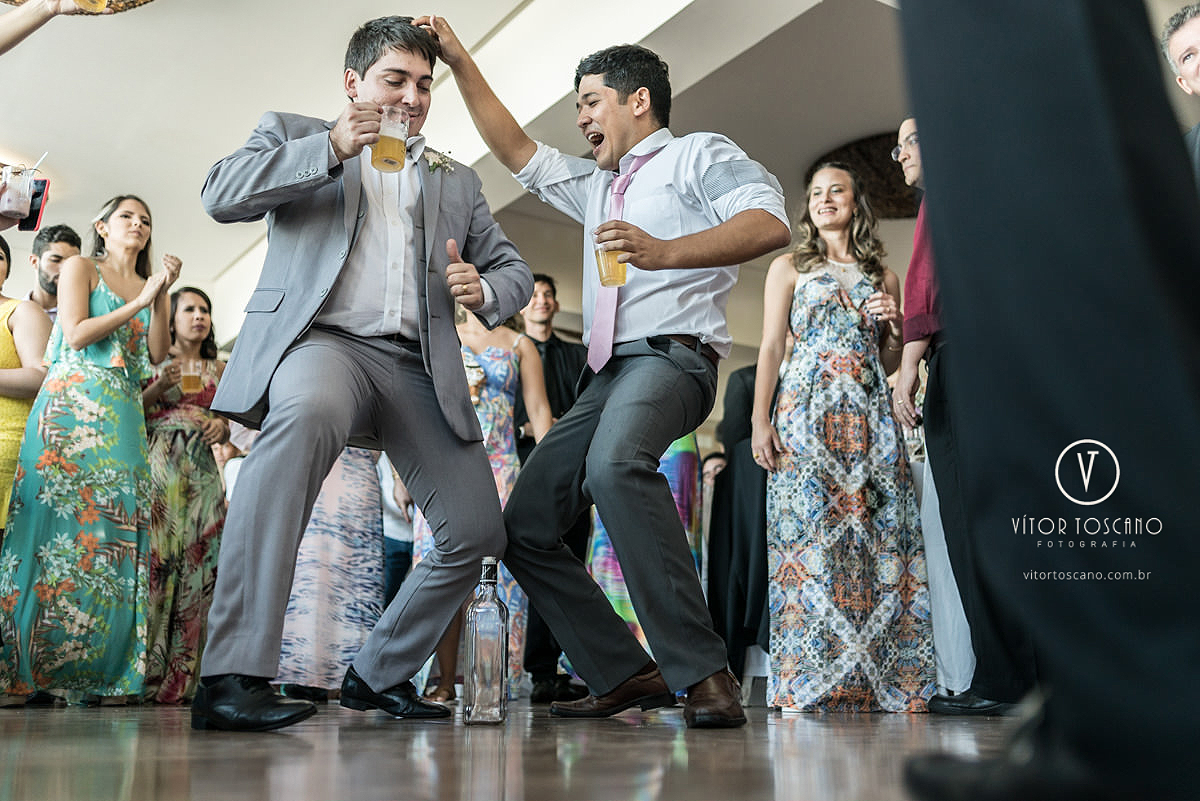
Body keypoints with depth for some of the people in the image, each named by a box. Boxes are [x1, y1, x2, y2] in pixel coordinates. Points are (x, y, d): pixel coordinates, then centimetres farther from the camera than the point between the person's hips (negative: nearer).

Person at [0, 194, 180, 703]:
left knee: (118, 529, -5)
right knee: (61, 522, -13)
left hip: (124, 418, 4)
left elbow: (157, 355, 8)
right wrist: (139, 302, -5)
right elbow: (76, 335, -4)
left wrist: (161, 296, -1)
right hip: (72, 407, -4)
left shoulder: (149, 286, 23)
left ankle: (106, 672, -5)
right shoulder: (80, 267, 12)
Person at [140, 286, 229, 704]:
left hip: (202, 469, 4)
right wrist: (160, 386, -10)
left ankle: (181, 677, -3)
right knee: (155, 557, -13)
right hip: (159, 463, -3)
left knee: (198, 561, -5)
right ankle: (147, 674, -9)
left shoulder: (219, 369, 21)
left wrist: (221, 426, 1)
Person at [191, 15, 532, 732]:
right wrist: (331, 148, -9)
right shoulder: (293, 134, 19)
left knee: (479, 532, -5)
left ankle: (380, 673, 19)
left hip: (418, 365, 5)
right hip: (322, 338, -4)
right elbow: (221, 197, 2)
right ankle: (234, 674, -39)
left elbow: (514, 269, 24)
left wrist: (484, 290, 0)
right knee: (307, 413, -40)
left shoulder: (456, 180, 27)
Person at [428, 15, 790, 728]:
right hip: (607, 374, 9)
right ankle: (626, 675, 0)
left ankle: (703, 672, -37)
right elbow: (517, 152, 33)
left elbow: (770, 223, -10)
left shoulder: (699, 153, 8)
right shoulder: (596, 185, 32)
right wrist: (462, 65, 27)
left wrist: (666, 252, -24)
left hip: (672, 353, -8)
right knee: (525, 524, -1)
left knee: (615, 461, -39)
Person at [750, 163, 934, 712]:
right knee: (810, 538, -11)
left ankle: (874, 679, 0)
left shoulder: (882, 277, 20)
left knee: (877, 538, -4)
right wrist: (760, 422, -8)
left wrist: (893, 327, 1)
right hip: (807, 414, -3)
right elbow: (770, 348, 3)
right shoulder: (789, 268, 13)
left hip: (869, 419, 3)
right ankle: (804, 684, -8)